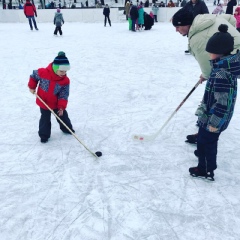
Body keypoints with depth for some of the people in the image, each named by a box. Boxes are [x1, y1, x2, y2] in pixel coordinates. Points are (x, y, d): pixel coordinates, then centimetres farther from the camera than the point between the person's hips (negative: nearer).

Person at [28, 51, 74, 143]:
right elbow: (33, 76, -4)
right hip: (43, 102, -2)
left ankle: (67, 128, 43)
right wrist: (32, 87, 0)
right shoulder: (42, 73, -27)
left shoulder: (65, 81, -21)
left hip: (56, 103, 2)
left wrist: (61, 107, -23)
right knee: (45, 118, 10)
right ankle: (44, 135, 26)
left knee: (62, 115, 18)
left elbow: (64, 95, -16)